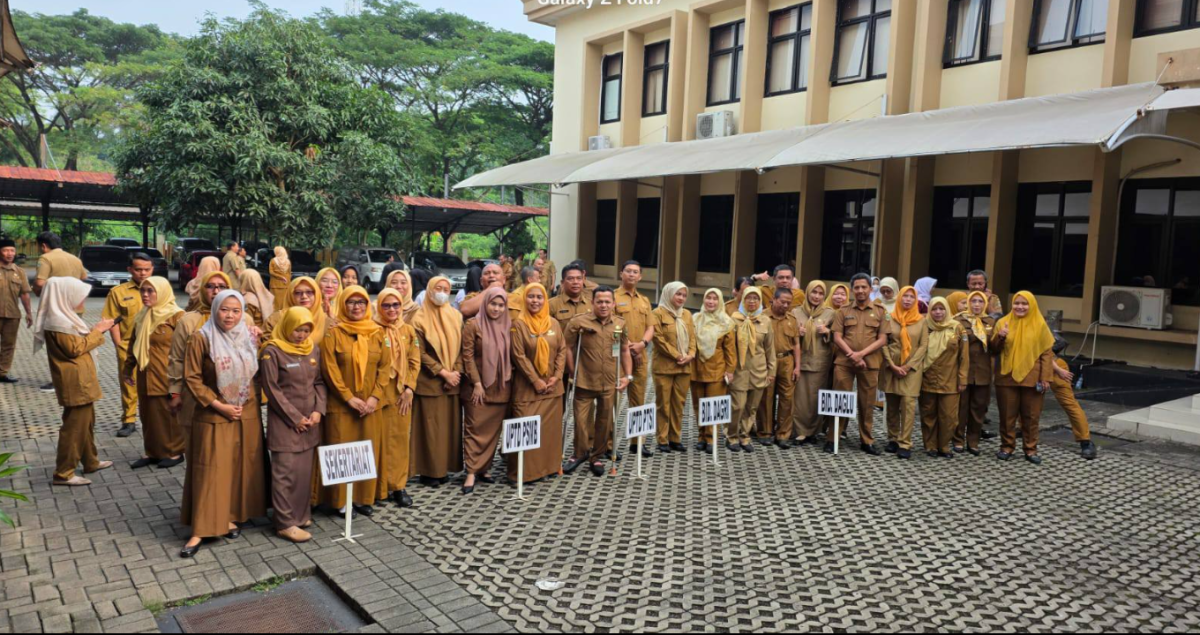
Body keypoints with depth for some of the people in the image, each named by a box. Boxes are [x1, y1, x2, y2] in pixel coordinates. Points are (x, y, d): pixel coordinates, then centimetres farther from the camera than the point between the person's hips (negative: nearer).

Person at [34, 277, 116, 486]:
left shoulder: (64, 318, 13)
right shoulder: (58, 322, -18)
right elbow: (75, 348, -20)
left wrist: (97, 330, 6)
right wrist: (97, 331, -13)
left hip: (80, 379, 11)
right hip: (75, 381, -11)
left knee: (87, 420, 19)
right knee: (75, 425, -6)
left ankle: (90, 462, 31)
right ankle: (63, 473, 0)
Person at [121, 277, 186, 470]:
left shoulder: (176, 316, -11)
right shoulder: (141, 316, 11)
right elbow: (133, 344, 19)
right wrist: (127, 368, 20)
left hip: (167, 377, -6)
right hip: (145, 376, 7)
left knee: (170, 414, 3)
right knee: (148, 414, 12)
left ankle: (175, 452, 15)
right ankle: (152, 451, 24)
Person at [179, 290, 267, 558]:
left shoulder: (250, 337, 4)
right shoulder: (202, 338, -9)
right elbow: (191, 378, -9)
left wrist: (253, 399, 3)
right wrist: (218, 404, -13)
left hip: (248, 415, 4)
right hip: (214, 416, -4)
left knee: (242, 467, 9)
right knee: (210, 471, -1)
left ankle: (232, 518, 23)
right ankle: (201, 530, 6)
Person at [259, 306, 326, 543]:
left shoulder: (313, 349, 7)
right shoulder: (272, 352, -9)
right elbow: (272, 390, -11)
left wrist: (318, 410, -3)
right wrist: (295, 418, -11)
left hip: (310, 421, 5)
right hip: (284, 422, -5)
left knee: (305, 470, 9)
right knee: (286, 471, -4)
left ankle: (301, 514, 21)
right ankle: (285, 523, 3)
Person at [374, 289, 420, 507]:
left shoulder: (408, 330, 8)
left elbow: (415, 361, 6)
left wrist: (409, 388, -3)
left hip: (403, 392, 4)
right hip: (380, 392, -3)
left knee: (402, 437, 6)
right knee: (382, 438, -1)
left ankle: (399, 485, 15)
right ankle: (381, 486, 9)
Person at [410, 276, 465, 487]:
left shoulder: (456, 317, 9)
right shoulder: (420, 319, -4)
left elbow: (461, 348, 8)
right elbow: (421, 353, -9)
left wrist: (457, 372, -7)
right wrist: (443, 372, -14)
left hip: (453, 381, 4)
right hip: (430, 381, -4)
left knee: (451, 424, 6)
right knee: (431, 426, -1)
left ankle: (444, 467, 15)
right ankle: (429, 471, 6)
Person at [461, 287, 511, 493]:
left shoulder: (508, 326, 7)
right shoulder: (473, 325, -5)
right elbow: (468, 356, -8)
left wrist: (509, 378, 5)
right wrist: (477, 383, -12)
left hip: (501, 387, 4)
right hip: (477, 386, -4)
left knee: (493, 430, 7)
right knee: (475, 429, -2)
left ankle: (485, 468, 17)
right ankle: (471, 472, 1)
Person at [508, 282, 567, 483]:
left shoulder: (553, 323, 7)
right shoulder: (519, 324, -7)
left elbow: (562, 350, 7)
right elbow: (518, 355, -11)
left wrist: (557, 376, -6)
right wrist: (536, 380, -14)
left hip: (552, 386, 5)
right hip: (527, 386, -4)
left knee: (550, 427, 8)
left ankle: (547, 466, 21)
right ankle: (523, 471, 5)